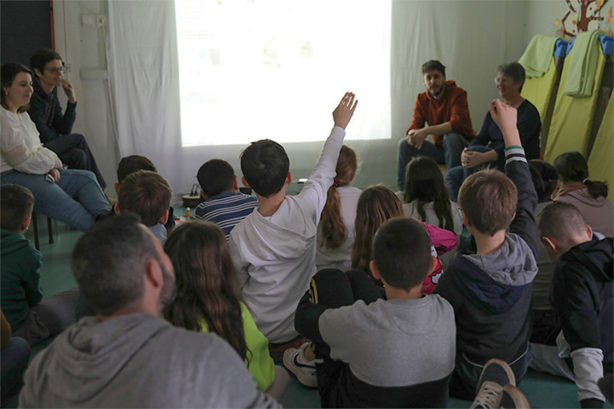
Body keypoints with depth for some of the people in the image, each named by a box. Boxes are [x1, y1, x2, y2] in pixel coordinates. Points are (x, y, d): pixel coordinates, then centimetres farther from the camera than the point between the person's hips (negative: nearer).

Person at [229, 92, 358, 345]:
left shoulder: (240, 236, -21)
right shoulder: (307, 207, -20)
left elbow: (237, 287, -6)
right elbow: (325, 170, 1)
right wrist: (340, 126, 16)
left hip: (261, 330, 0)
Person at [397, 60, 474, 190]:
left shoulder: (458, 94, -14)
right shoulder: (422, 99, 4)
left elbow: (456, 123, -29)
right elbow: (415, 125, -3)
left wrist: (426, 131, -37)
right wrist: (413, 134, -29)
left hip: (461, 147, -5)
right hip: (439, 149, 5)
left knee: (451, 136, -37)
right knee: (404, 144, -11)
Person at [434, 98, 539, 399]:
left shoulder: (461, 273, -33)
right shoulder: (526, 248, -20)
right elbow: (527, 198, -2)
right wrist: (510, 129, 3)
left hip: (472, 383, -5)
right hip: (518, 369, 5)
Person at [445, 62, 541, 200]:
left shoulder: (529, 112, -9)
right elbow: (481, 138, 3)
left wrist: (483, 157, -37)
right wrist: (466, 153, -21)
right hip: (494, 166, 7)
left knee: (476, 150, -29)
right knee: (452, 174, -14)